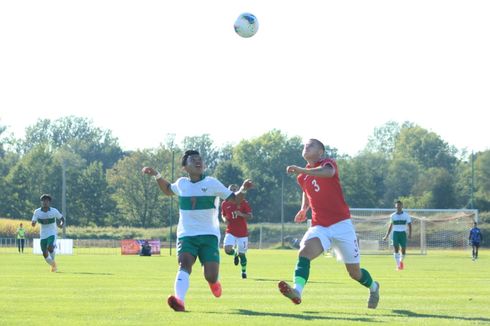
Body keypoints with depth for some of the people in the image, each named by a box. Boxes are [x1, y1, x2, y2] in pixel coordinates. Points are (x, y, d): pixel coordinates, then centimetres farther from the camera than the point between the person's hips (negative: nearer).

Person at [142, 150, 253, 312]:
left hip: (209, 235, -1)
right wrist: (156, 175, 18)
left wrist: (243, 189, -21)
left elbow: (235, 199, -1)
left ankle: (213, 281, 29)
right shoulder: (181, 183, 7)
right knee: (185, 263, -28)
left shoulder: (212, 183, -1)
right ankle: (179, 300, -48)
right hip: (186, 235, 1)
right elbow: (168, 190, 31)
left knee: (211, 276, -12)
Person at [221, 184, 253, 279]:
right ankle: (235, 254, 16)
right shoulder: (225, 204, 4)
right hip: (230, 232, 1)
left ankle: (244, 271, 27)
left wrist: (241, 214, -23)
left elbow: (250, 216, -5)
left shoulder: (243, 203, -4)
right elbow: (223, 215, 19)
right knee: (227, 250, -20)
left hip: (242, 232, -1)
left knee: (242, 254, 2)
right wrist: (224, 219, -5)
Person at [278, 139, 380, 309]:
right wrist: (304, 209, 13)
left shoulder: (328, 163, -6)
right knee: (304, 252, -29)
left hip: (341, 224, -4)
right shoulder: (302, 177, 11)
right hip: (319, 227, 4)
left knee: (354, 273, 6)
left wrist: (302, 170, -48)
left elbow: (328, 172, -33)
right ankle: (297, 291, -47)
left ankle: (373, 287, 38)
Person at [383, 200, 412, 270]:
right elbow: (390, 226, 17)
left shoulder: (406, 215, 3)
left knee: (403, 250, 0)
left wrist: (410, 234, -8)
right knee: (396, 249, -11)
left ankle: (401, 261, 29)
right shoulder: (392, 216, 8)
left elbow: (409, 225, 5)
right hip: (395, 233, 0)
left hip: (403, 233, 0)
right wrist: (386, 235, 15)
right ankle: (398, 265, -9)